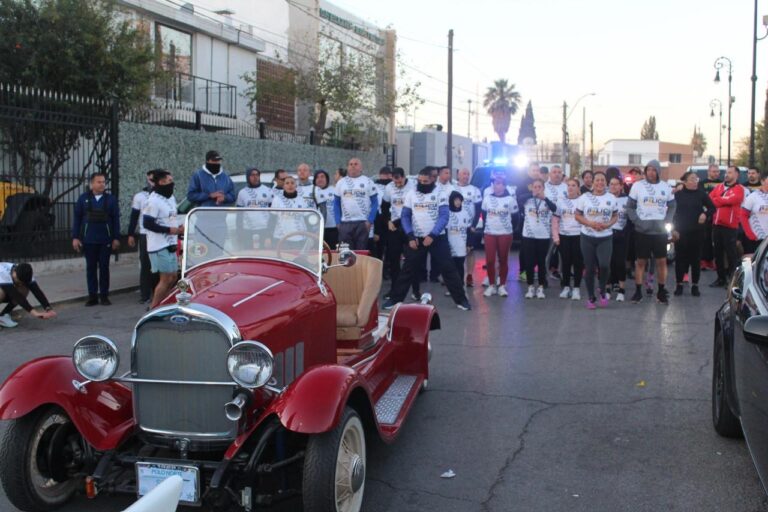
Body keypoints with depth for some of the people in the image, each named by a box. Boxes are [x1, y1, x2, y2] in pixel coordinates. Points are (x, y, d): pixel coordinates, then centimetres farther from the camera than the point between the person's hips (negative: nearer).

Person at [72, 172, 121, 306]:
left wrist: (116, 238, -2)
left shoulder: (111, 199, 3)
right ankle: (92, 296, 11)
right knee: (91, 267, 5)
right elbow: (77, 218, 5)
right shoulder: (83, 199, 4)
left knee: (104, 267, 4)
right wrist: (75, 237, -1)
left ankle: (104, 295, 11)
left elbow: (116, 219, 2)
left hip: (106, 240, -1)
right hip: (89, 240, 1)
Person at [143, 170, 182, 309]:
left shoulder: (171, 198, 14)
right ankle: (153, 309, 3)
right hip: (159, 246, -9)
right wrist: (169, 230, -20)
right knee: (166, 279, -7)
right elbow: (147, 223, -20)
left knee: (173, 277, 11)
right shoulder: (154, 200, -15)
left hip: (170, 245, 9)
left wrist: (178, 228, 6)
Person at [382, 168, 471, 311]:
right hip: (416, 238, 2)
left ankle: (461, 299, 5)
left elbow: (444, 217, -10)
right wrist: (411, 237, -7)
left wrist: (432, 236, -19)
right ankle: (395, 298, 12)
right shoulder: (411, 194, 4)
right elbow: (405, 216, 5)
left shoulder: (440, 194, -4)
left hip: (437, 238, -2)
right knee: (408, 270, 5)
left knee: (448, 268, -1)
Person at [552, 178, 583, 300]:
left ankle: (576, 288, 10)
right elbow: (555, 219, 8)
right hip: (563, 235, 2)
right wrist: (555, 235, -1)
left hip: (578, 235, -2)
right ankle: (566, 287, 17)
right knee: (566, 262, 7)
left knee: (578, 262, 1)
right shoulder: (560, 200, 7)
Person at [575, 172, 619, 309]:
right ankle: (591, 297, 17)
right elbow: (577, 215, 0)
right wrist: (590, 223, -16)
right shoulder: (584, 197, -2)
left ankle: (602, 290, 11)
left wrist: (608, 224, -12)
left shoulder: (611, 198, 3)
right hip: (587, 237, 0)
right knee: (590, 268, 3)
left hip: (605, 237, 0)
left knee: (604, 265, -18)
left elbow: (615, 216, 9)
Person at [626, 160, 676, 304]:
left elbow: (672, 207, 11)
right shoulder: (637, 186, 0)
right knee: (640, 261, 3)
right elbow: (630, 207, 2)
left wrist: (666, 222, -5)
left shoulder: (666, 187, 5)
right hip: (642, 231, -1)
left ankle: (662, 291, 14)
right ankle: (638, 291, 12)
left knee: (661, 261, 3)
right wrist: (637, 221, -11)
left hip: (660, 231, 1)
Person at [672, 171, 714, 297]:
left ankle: (695, 285, 13)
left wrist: (705, 214, -9)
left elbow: (712, 207, 11)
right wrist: (673, 229, -4)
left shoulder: (701, 194, 3)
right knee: (680, 258, 1)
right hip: (681, 232, -1)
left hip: (697, 232, 1)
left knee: (696, 259, 4)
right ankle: (679, 285, 12)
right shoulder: (678, 194, 0)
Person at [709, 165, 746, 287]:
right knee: (718, 253, 12)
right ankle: (721, 278, 21)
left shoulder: (739, 189, -6)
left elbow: (728, 200, -19)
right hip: (716, 224, 6)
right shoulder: (719, 187, 15)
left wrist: (715, 201, -7)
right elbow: (710, 199, 5)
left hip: (730, 226, -6)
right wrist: (720, 201, -13)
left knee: (731, 253, -2)